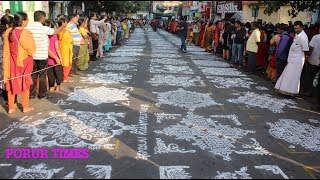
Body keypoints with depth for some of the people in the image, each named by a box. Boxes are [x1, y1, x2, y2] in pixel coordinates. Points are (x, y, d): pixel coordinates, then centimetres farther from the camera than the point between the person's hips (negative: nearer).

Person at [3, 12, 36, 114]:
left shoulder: (8, 32, -2)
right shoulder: (25, 33, -19)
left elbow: (6, 50, 5)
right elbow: (32, 50, -12)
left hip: (11, 62, 5)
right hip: (24, 62, -5)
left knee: (11, 84, 13)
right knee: (25, 84, 9)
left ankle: (11, 108, 22)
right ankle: (25, 107, 20)